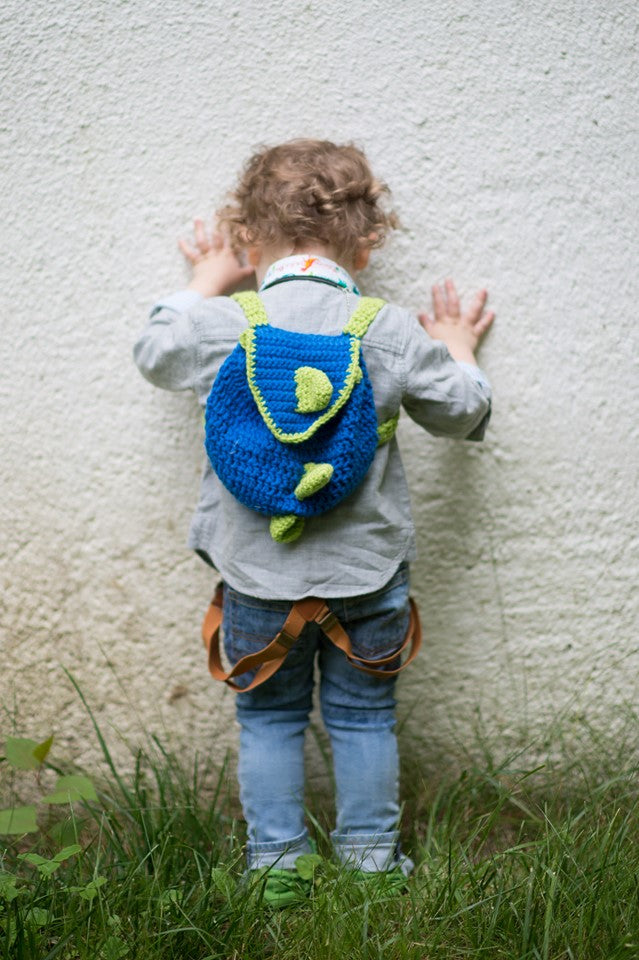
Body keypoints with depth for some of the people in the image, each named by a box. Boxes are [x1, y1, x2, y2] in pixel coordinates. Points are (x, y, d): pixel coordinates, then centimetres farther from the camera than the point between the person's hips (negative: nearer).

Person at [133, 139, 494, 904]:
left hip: (258, 576, 0)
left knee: (269, 719, 18)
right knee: (363, 717, 18)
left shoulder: (218, 328, -12)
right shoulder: (395, 334, -11)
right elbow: (462, 413, 5)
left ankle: (275, 863, 27)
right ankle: (371, 858, 30)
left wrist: (203, 285, 25)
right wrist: (457, 352, 25)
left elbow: (155, 353, 11)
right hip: (367, 573, 1)